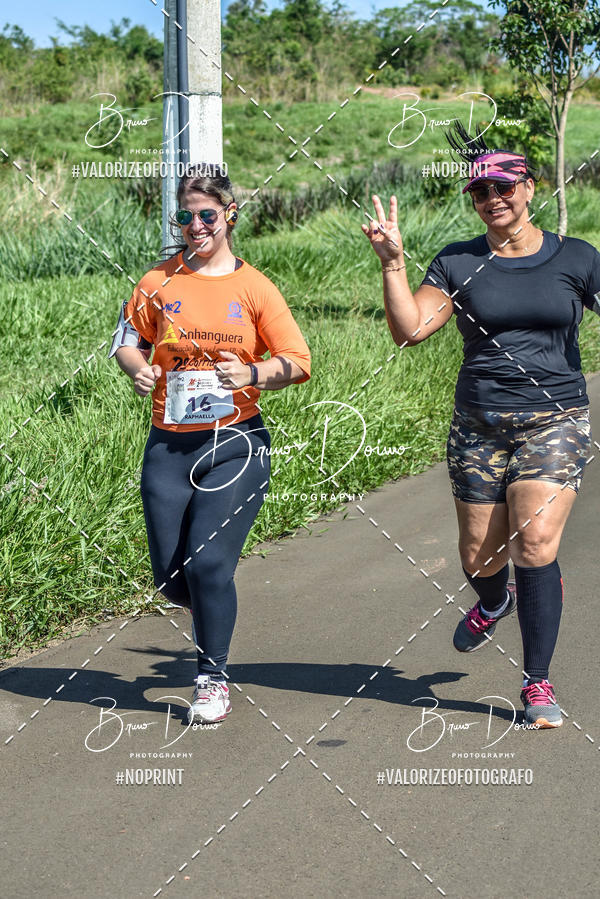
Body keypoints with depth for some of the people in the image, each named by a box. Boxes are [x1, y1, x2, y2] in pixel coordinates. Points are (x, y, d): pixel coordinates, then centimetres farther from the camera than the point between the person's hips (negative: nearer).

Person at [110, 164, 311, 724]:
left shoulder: (254, 288, 0)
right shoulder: (159, 282, 4)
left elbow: (298, 361, 1)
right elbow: (128, 339, 16)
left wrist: (253, 375, -17)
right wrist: (139, 369, -5)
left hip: (234, 442, -2)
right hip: (168, 444, 3)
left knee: (208, 563, -12)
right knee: (169, 576, 4)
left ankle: (213, 679, 7)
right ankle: (212, 613, 40)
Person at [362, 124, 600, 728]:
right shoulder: (457, 264, 4)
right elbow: (409, 329, -5)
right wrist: (392, 264, -15)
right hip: (478, 424, 2)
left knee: (535, 543, -17)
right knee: (479, 555, 9)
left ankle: (537, 683, -4)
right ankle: (494, 602, 48)